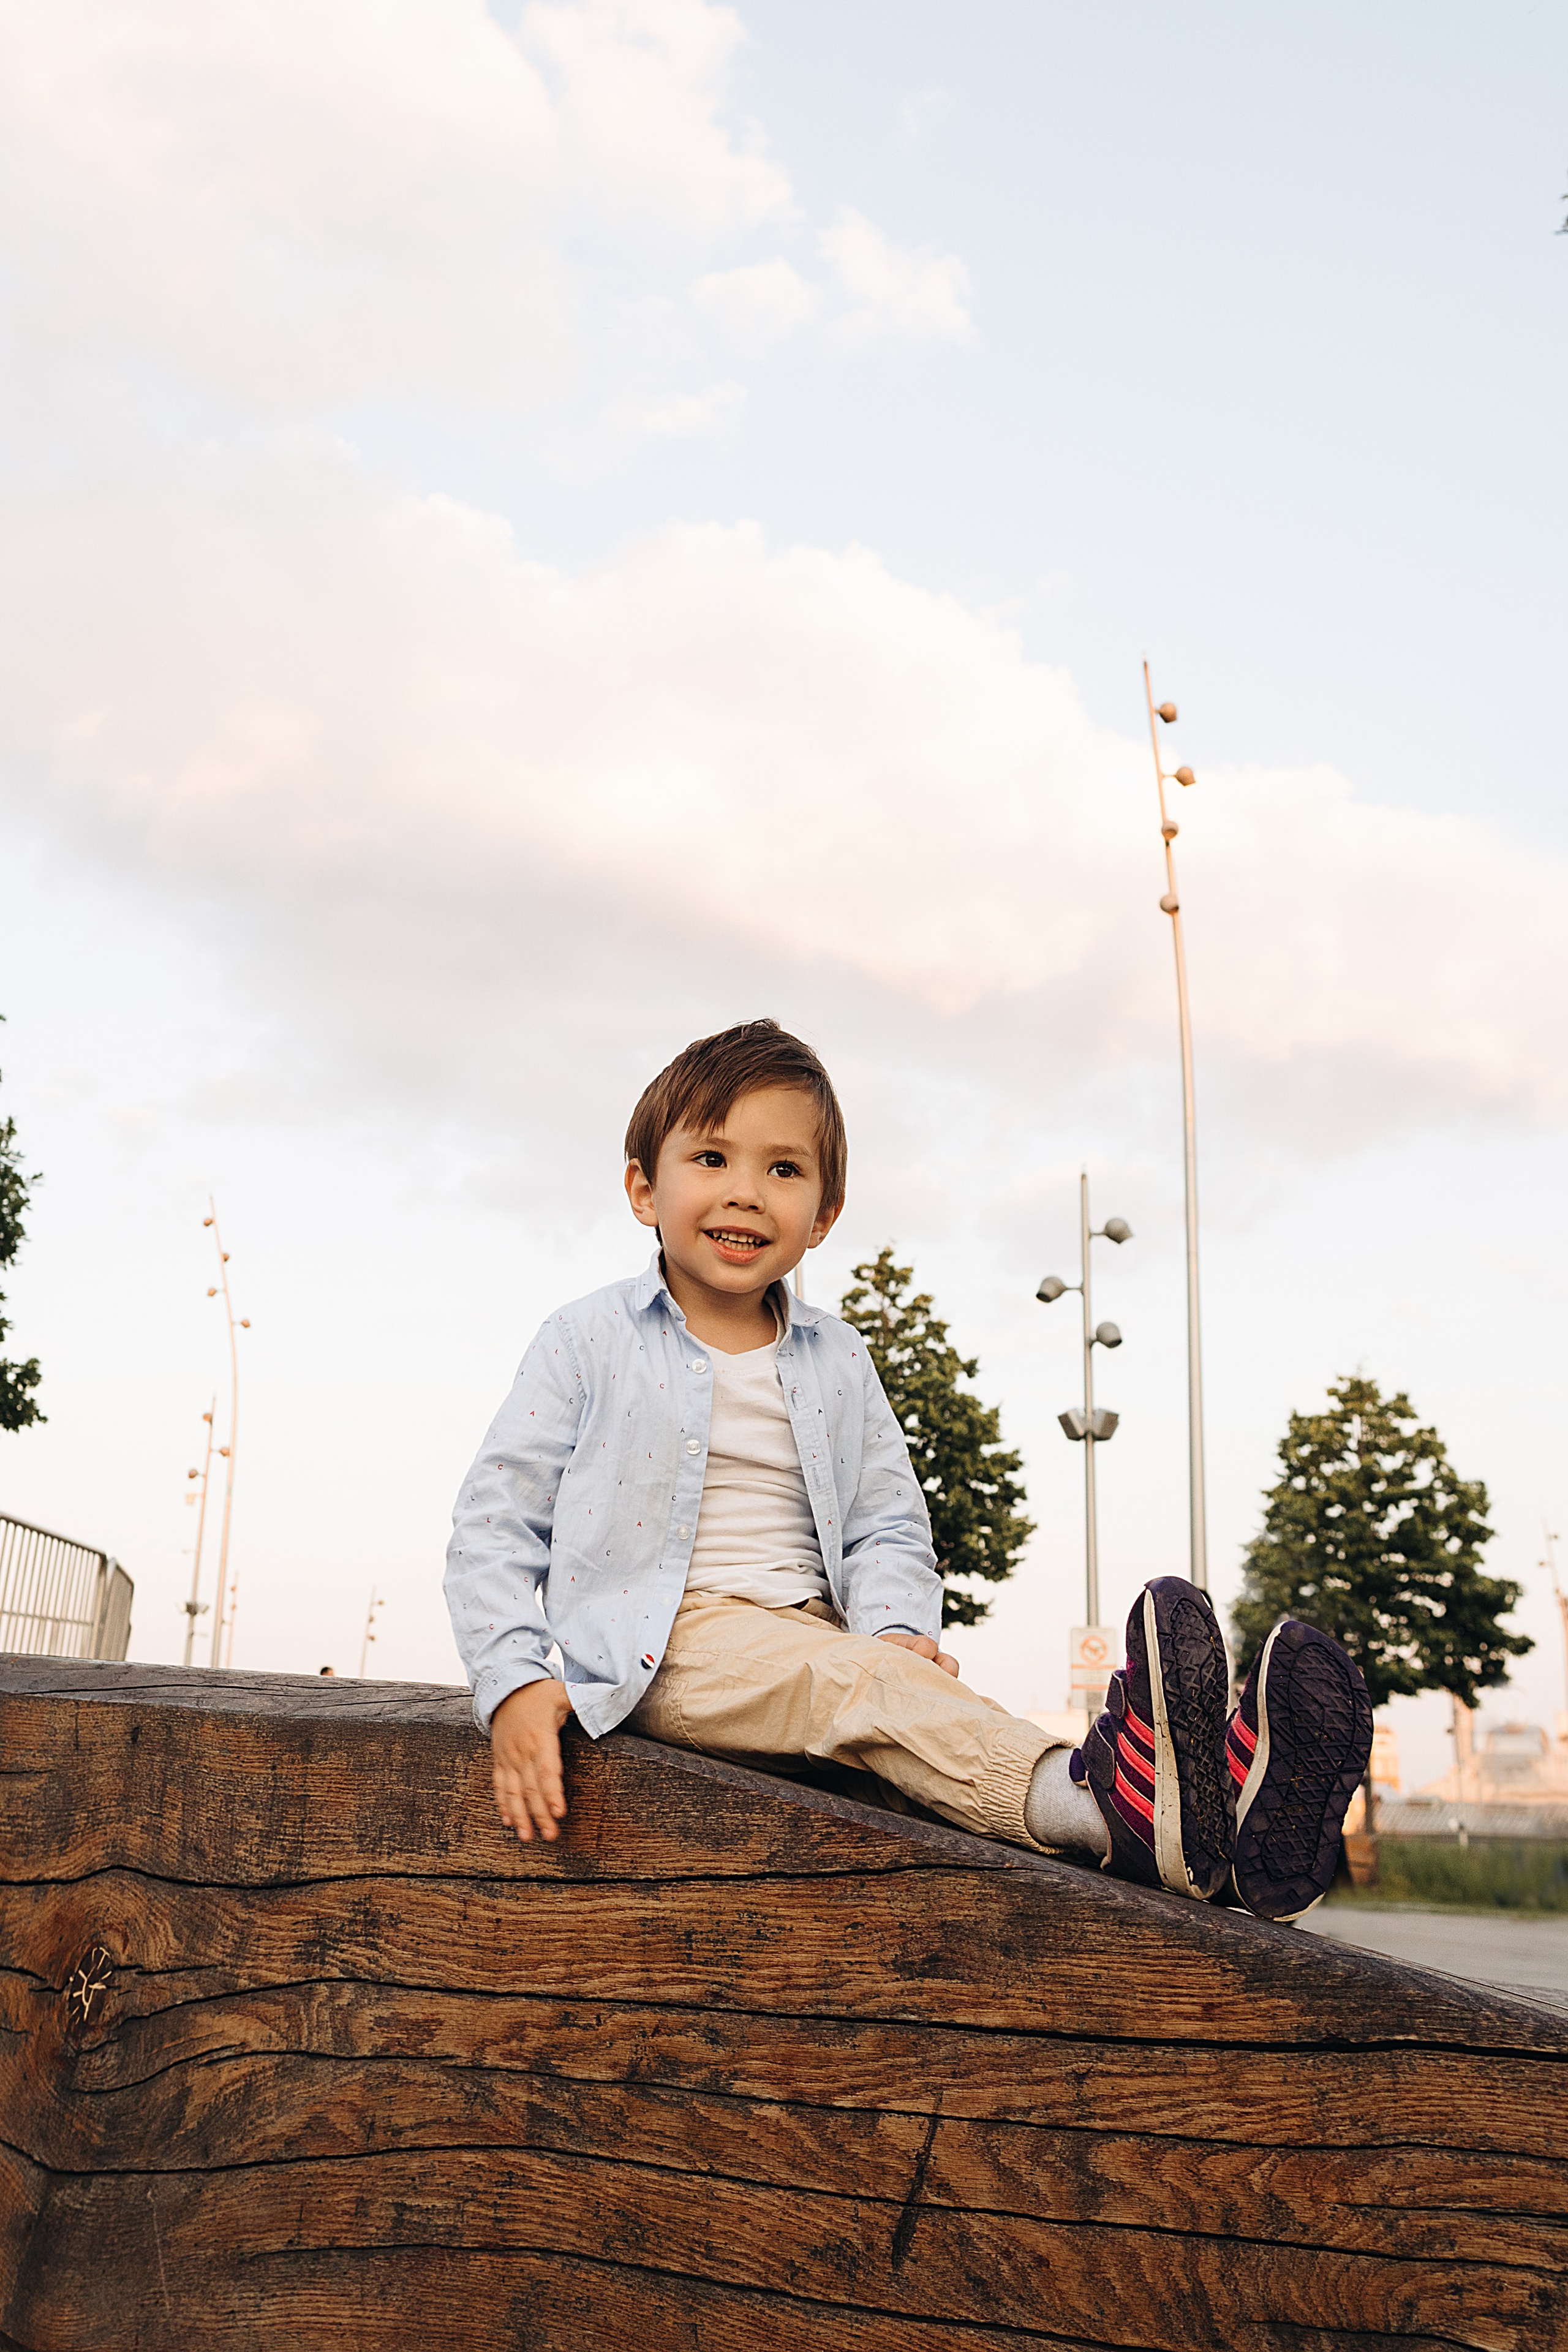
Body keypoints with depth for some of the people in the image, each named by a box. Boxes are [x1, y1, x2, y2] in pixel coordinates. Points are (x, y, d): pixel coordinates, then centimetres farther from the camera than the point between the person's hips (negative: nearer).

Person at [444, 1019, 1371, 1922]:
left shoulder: (839, 1363, 16)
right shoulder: (592, 1342, 3)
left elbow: (888, 1524, 13)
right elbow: (498, 1522, -1)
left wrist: (895, 1625, -11)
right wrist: (514, 1685, -16)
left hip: (816, 1641, 4)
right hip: (672, 1645, -4)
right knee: (863, 1683, -33)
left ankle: (1222, 1826, -50)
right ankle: (1102, 1800, -57)